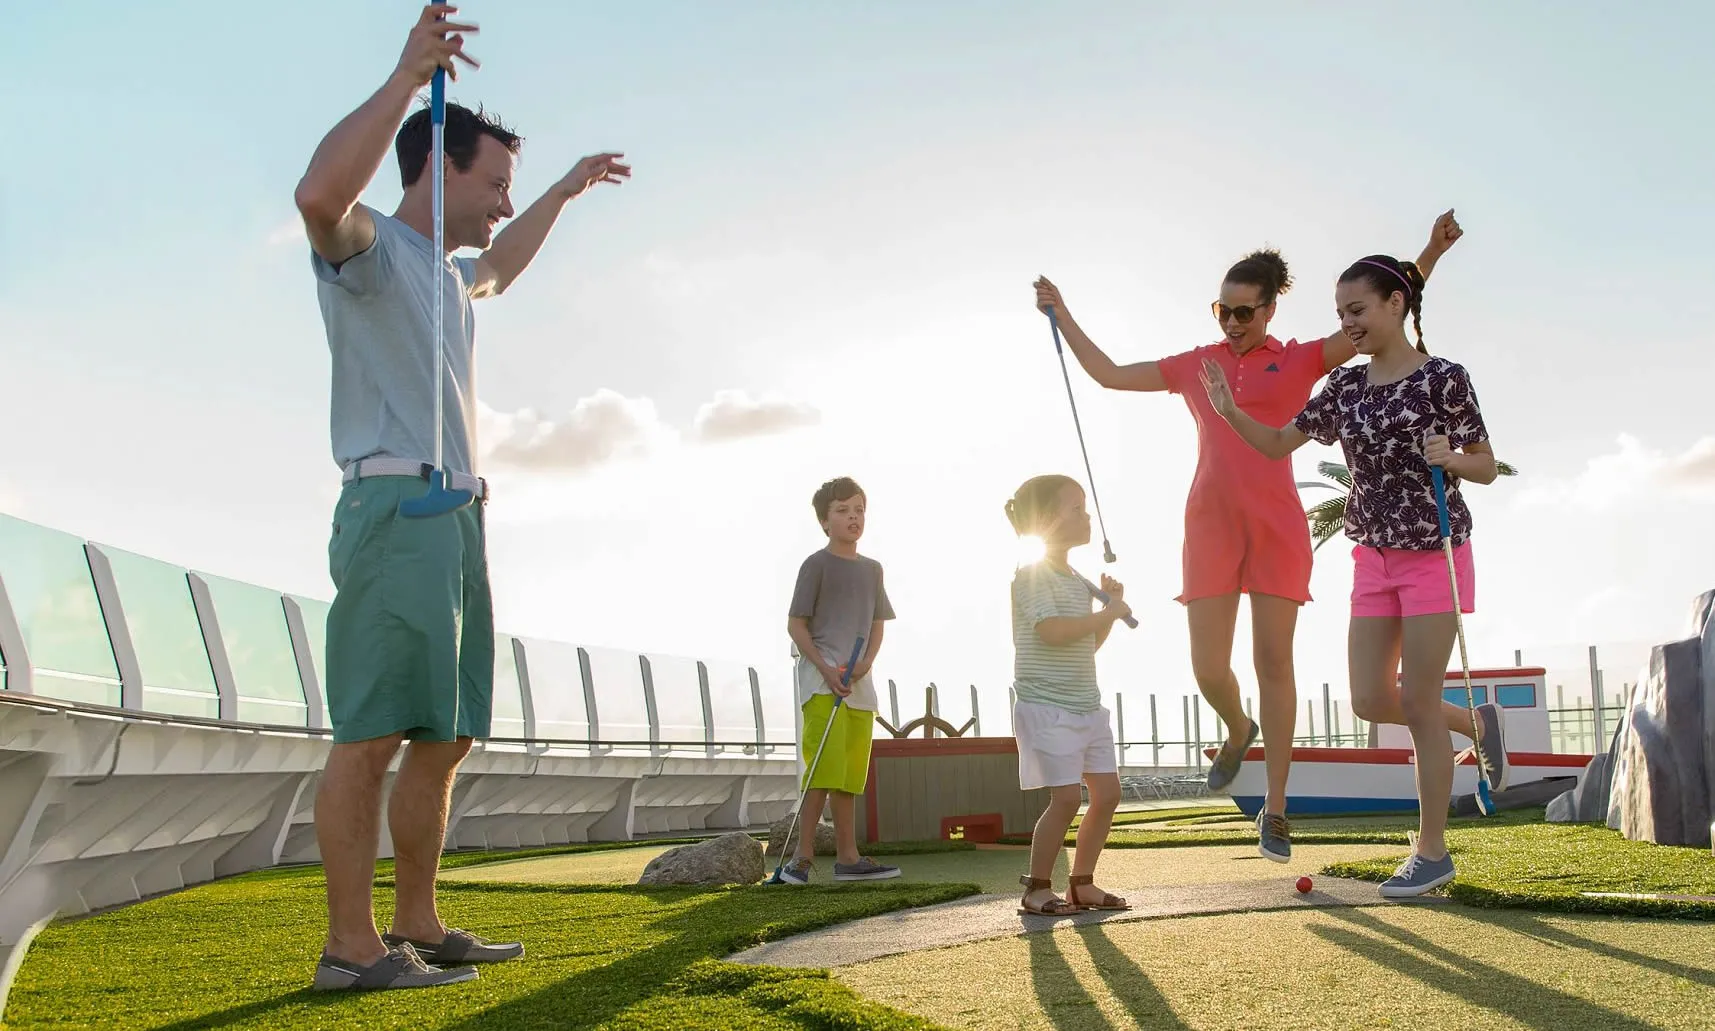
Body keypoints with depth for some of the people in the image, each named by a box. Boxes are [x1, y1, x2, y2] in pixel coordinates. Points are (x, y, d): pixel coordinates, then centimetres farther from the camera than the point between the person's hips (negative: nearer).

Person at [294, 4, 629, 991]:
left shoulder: (442, 273, 26)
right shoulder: (367, 245, -1)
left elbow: (499, 269, 50)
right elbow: (320, 192, -26)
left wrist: (566, 191, 52)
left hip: (458, 521, 10)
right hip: (397, 509, -10)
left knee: (444, 738, 8)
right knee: (372, 734, -11)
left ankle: (418, 927, 13)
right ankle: (352, 943, -8)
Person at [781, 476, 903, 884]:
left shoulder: (872, 568, 15)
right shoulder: (816, 564, -3)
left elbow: (878, 624, 16)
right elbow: (795, 625, -6)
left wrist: (865, 663, -4)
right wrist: (826, 670, -17)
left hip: (858, 682, 6)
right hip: (820, 676, -6)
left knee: (851, 773, 9)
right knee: (825, 768, -15)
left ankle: (847, 857, 16)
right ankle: (802, 856, -11)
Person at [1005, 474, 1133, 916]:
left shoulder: (1078, 581, 17)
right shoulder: (1032, 574, -11)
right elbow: (1053, 631, -26)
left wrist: (1110, 606, 10)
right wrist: (1109, 613, -15)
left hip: (1085, 705, 9)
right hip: (1046, 705, -9)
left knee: (1107, 792, 6)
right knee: (1067, 796, -12)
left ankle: (1082, 883, 17)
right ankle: (1037, 889, 0)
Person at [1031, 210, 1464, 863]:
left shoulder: (1300, 361, 6)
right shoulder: (1194, 365, 13)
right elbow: (1108, 374, 17)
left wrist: (1431, 252, -12)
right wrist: (1062, 316, 16)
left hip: (1276, 526, -2)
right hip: (1209, 525, 2)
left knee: (1274, 662, -2)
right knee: (1208, 668, -4)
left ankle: (1275, 809, 6)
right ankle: (1238, 731, 32)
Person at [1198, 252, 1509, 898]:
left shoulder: (1443, 378, -10)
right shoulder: (1345, 387, 4)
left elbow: (1488, 469, -4)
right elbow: (1279, 444, 9)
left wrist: (1451, 457, -25)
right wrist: (1230, 412, -7)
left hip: (1435, 554, -5)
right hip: (1374, 557, 6)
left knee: (1418, 703, -3)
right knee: (1370, 701, 3)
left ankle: (1433, 851, 11)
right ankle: (1476, 722, 31)